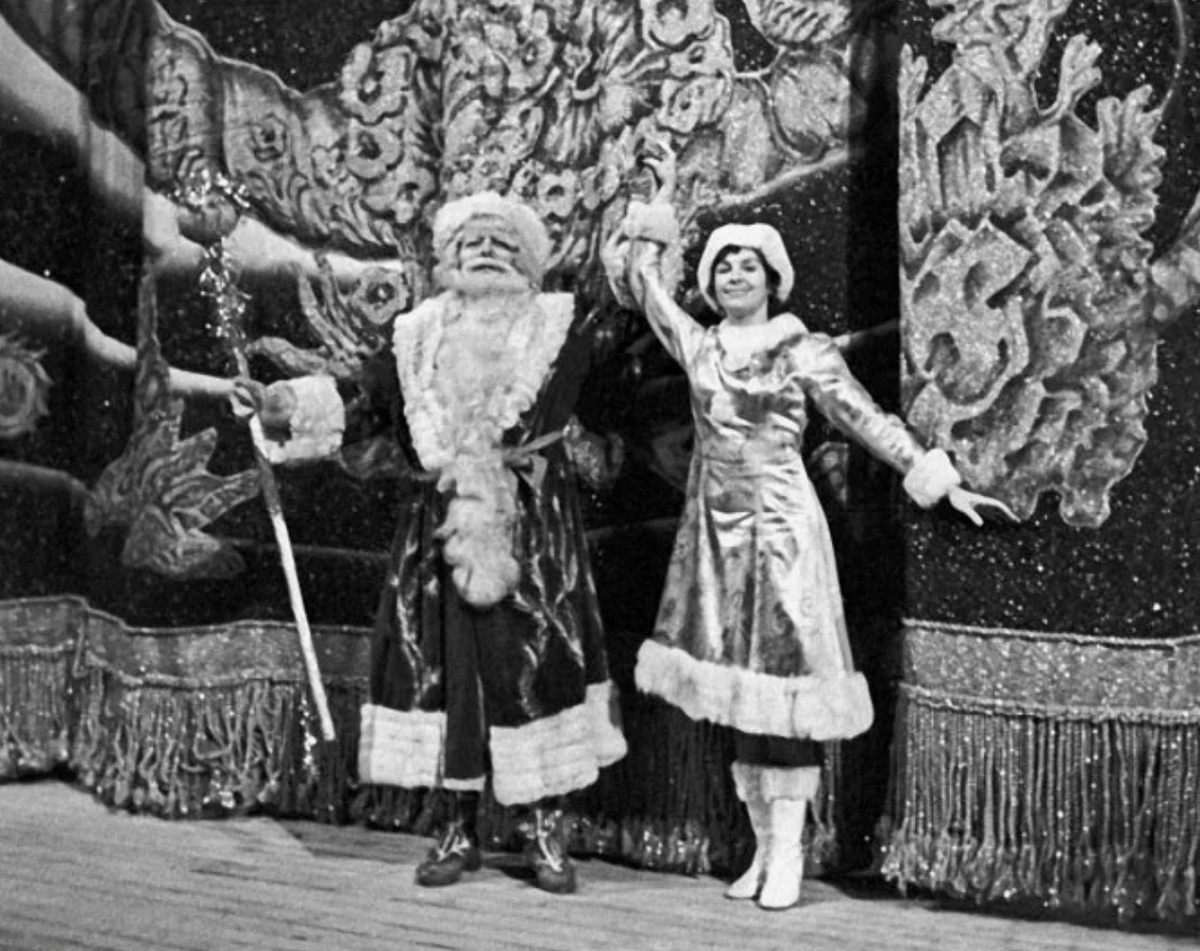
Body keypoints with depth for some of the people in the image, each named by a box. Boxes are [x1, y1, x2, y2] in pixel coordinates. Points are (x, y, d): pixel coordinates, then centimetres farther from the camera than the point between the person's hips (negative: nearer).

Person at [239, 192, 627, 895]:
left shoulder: (558, 328, 6)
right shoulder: (420, 335, 11)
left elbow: (541, 422, -4)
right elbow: (363, 407, 2)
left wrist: (458, 453, -5)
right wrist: (287, 411, -10)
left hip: (534, 531, -2)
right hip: (437, 526, 2)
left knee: (539, 658, -4)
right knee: (444, 661, 1)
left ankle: (547, 832, 7)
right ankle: (460, 830, 13)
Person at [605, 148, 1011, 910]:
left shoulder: (803, 351, 0)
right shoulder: (698, 345, 9)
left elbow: (868, 420, -1)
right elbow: (645, 281, 16)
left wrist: (936, 480, -5)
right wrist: (662, 198, 19)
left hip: (780, 525, -4)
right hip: (717, 527, 4)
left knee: (782, 677, -8)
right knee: (734, 680, 5)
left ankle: (789, 852, -5)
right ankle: (762, 846, 12)